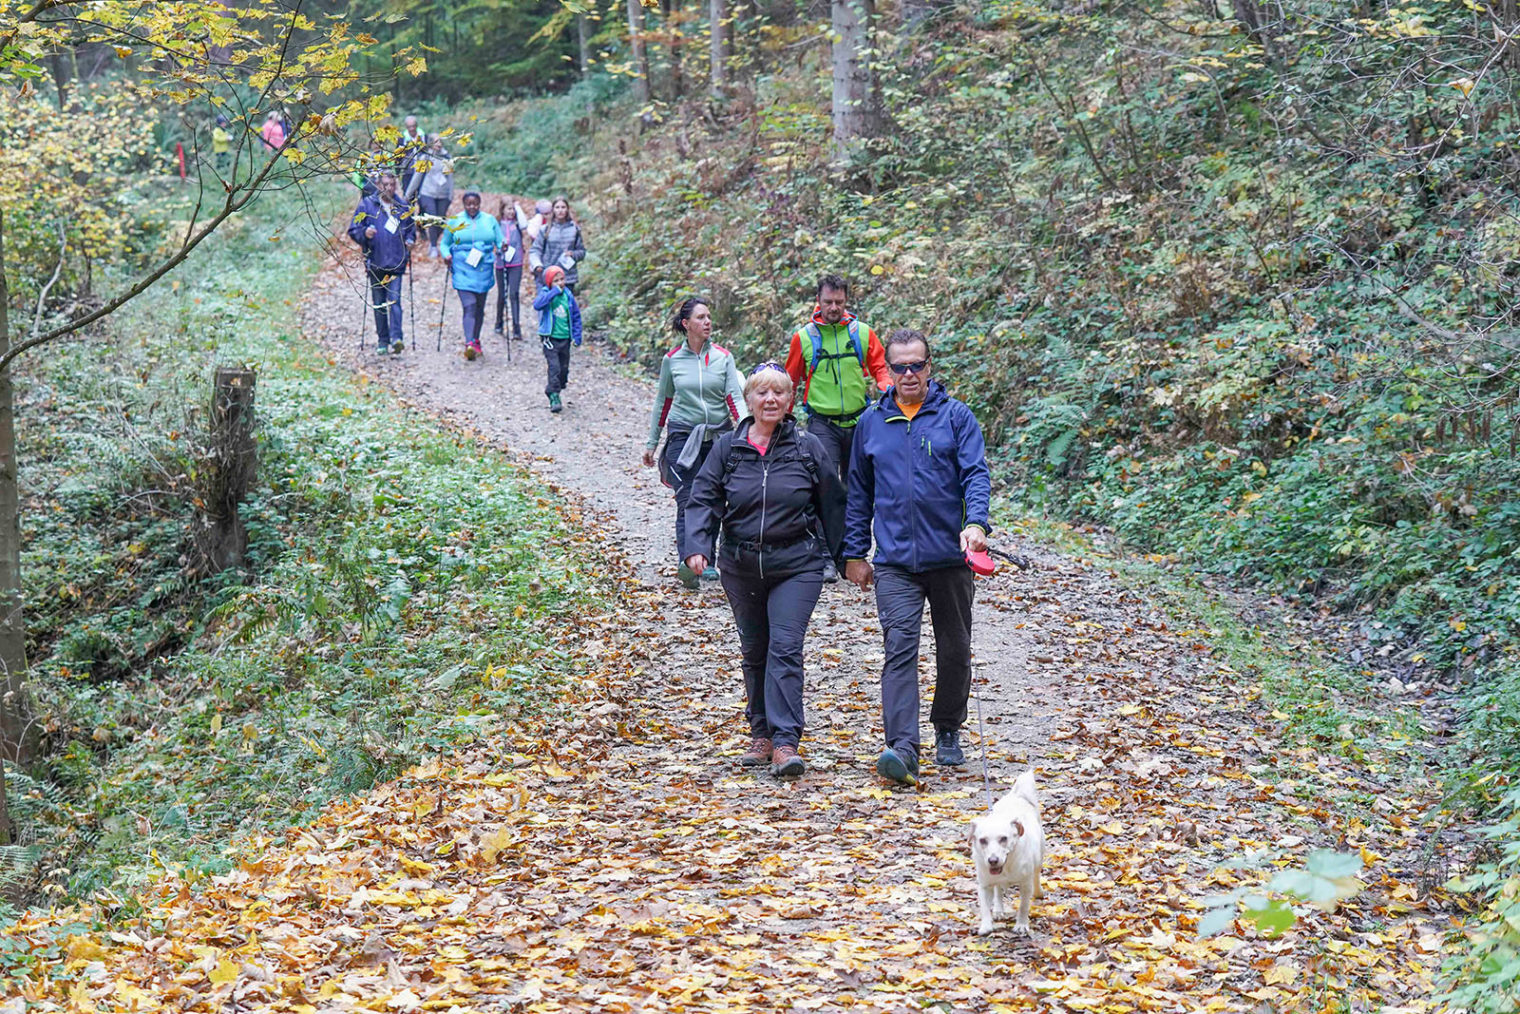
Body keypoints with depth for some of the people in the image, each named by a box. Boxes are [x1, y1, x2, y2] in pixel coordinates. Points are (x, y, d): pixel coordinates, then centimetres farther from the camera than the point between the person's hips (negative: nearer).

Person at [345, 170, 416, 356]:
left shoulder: (403, 207, 10)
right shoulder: (367, 205, 3)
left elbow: (411, 229, 24)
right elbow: (353, 230, 3)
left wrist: (410, 240, 3)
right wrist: (364, 233, -18)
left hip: (396, 263, 0)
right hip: (375, 263, 0)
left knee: (394, 299, -13)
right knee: (379, 304, 6)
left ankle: (396, 338, -21)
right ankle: (383, 341, 15)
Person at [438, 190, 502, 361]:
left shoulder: (490, 220, 10)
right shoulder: (454, 221, 7)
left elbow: (500, 241, 10)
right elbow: (444, 243, 13)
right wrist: (446, 255, -7)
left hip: (484, 269, 3)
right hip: (463, 268, -3)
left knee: (479, 307, 12)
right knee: (468, 305, -16)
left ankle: (475, 340, 29)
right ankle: (469, 343, -24)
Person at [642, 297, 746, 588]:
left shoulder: (723, 356, 1)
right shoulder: (672, 359, 2)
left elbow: (735, 397, -6)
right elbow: (663, 401, 12)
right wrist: (651, 443, 14)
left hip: (718, 434, 1)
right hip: (683, 435, -1)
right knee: (687, 500, -13)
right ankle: (686, 561, -22)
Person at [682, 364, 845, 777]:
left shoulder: (807, 448, -1)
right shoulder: (728, 447, 2)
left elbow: (832, 505, 7)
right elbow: (704, 499, 0)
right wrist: (697, 546, -15)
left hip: (797, 566, -3)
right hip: (741, 567, 3)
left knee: (785, 647, -13)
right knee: (754, 651, 12)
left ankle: (784, 742, -15)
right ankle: (761, 734, 25)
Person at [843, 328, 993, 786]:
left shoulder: (955, 416, 2)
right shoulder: (872, 422, 9)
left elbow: (976, 474, -6)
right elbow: (859, 492, 16)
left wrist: (975, 523, -25)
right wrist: (854, 554, 13)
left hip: (949, 557, 0)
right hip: (894, 561, 0)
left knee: (954, 653, 11)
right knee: (899, 648, -14)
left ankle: (947, 732, 32)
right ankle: (903, 749, -23)